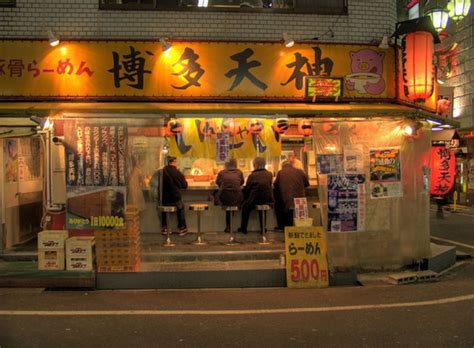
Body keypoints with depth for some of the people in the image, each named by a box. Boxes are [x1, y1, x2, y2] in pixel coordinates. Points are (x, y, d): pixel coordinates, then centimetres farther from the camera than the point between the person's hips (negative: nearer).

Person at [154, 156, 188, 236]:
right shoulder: (177, 173, -11)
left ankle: (164, 228, 33)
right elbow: (185, 186, -2)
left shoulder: (160, 172, -2)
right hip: (174, 200, -3)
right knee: (181, 207, 25)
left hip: (162, 201, 3)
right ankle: (182, 228, 23)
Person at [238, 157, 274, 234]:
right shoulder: (269, 175, -2)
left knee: (245, 205, 24)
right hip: (267, 200, 4)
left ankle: (243, 228, 26)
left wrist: (246, 198, 15)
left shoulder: (252, 176, -13)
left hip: (254, 200, -4)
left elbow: (246, 189, -4)